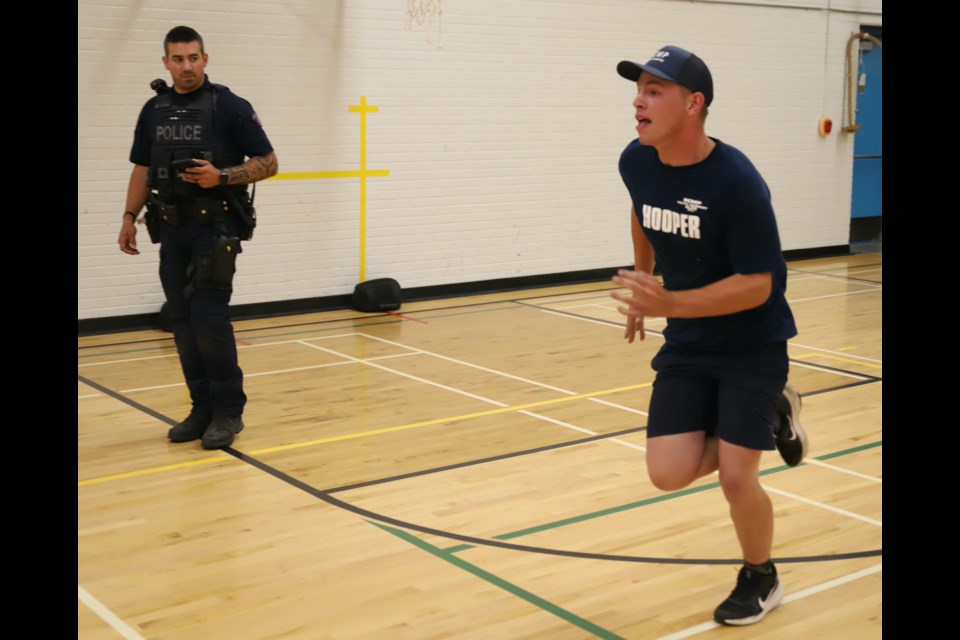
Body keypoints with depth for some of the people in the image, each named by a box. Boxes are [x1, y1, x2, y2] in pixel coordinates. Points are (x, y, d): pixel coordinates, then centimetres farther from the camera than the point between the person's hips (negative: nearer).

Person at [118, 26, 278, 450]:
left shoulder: (229, 107, -6)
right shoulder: (154, 110, 10)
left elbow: (267, 163, -5)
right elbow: (143, 169, 18)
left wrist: (221, 176, -18)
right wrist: (130, 217, 9)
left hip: (214, 228, -5)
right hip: (171, 229, 6)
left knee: (209, 317, -11)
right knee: (182, 320, 6)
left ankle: (228, 410, 2)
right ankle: (203, 407, 17)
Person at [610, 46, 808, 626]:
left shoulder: (737, 181, -26)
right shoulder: (636, 163, -8)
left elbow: (756, 286, -25)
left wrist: (669, 304, -36)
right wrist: (643, 285, 23)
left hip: (753, 345, -5)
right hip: (687, 345, 5)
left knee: (736, 476, -8)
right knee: (669, 473, -6)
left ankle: (762, 580, 23)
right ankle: (771, 417, 21)